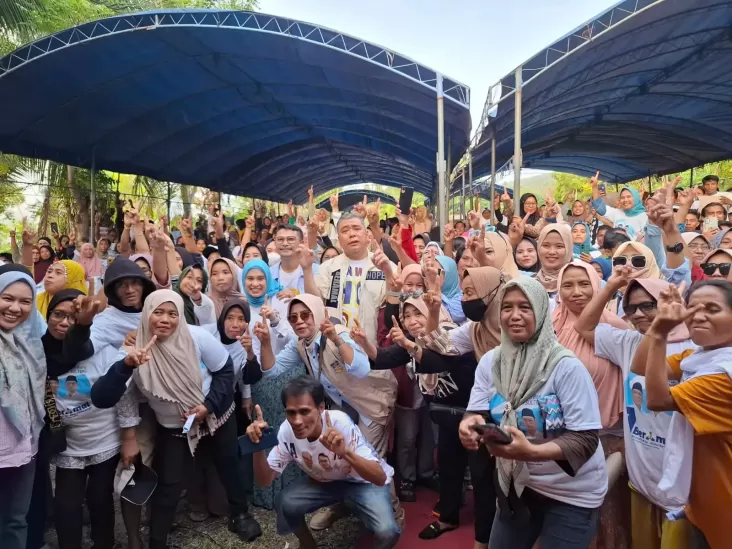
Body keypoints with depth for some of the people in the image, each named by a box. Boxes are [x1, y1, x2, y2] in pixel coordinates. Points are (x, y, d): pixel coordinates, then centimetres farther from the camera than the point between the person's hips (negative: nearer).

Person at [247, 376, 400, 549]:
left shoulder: (340, 423, -35)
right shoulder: (286, 431, -22)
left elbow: (380, 478, -38)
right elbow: (264, 480, -14)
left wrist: (345, 452, -56)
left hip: (363, 482, -3)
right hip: (322, 482, 4)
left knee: (386, 532, -27)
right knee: (286, 505, -21)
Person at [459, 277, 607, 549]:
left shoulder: (566, 366, -21)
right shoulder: (490, 361, -7)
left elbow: (586, 439, -22)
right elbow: (477, 414, -7)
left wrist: (531, 452, -37)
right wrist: (471, 425, -31)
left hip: (571, 493, -4)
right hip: (515, 485, 5)